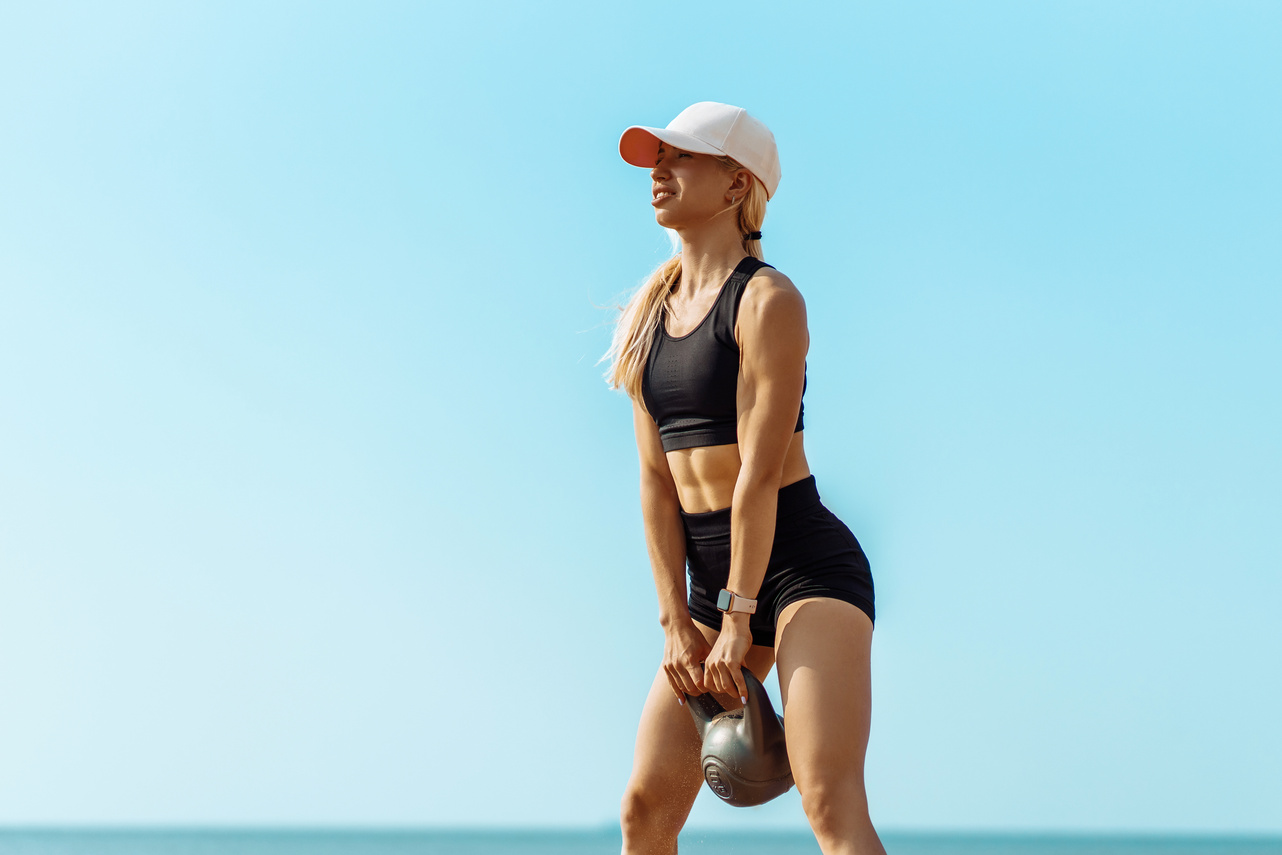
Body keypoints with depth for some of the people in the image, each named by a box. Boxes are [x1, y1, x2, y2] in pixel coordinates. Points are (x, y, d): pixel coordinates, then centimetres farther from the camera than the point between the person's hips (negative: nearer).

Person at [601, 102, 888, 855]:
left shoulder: (768, 300, -10)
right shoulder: (651, 313, 12)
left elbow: (759, 472, -15)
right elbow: (657, 479, 6)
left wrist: (738, 620, -17)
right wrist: (677, 622, -2)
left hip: (804, 563, -7)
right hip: (712, 579, 8)